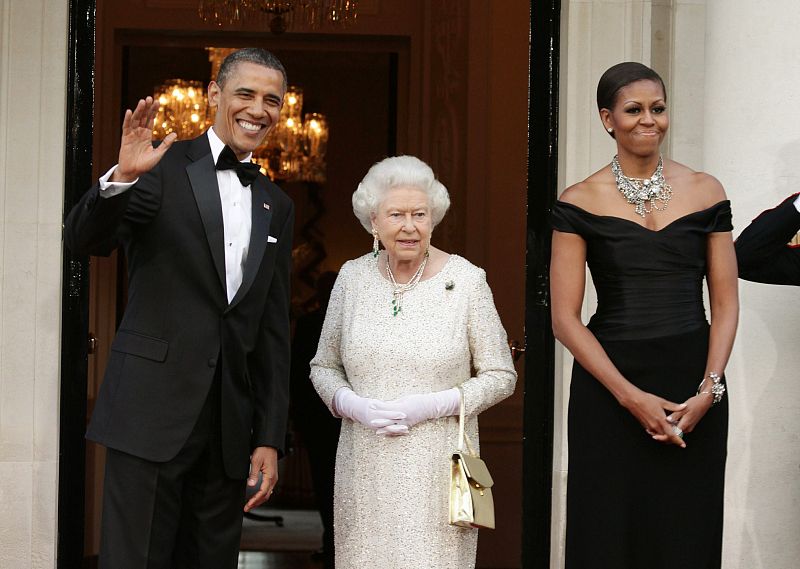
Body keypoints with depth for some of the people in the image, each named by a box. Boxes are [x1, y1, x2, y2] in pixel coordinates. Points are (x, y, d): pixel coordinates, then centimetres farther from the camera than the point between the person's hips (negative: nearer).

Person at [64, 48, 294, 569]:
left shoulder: (277, 207, 15)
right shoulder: (164, 168, 1)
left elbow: (274, 331, 14)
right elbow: (83, 240, -11)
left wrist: (270, 440, 9)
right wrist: (122, 177, -30)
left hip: (231, 427, 5)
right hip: (153, 408, -5)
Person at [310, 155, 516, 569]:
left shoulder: (466, 280, -5)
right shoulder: (353, 277, 3)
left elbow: (501, 376, -1)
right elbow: (323, 367, 12)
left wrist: (434, 405, -14)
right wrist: (352, 405, -8)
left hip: (438, 468, -2)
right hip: (365, 470, 2)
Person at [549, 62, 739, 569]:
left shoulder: (704, 192, 5)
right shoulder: (580, 203, -1)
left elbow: (726, 303, 5)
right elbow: (565, 318, -4)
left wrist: (708, 390, -8)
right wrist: (631, 396, -13)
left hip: (694, 387, 2)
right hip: (609, 385, -1)